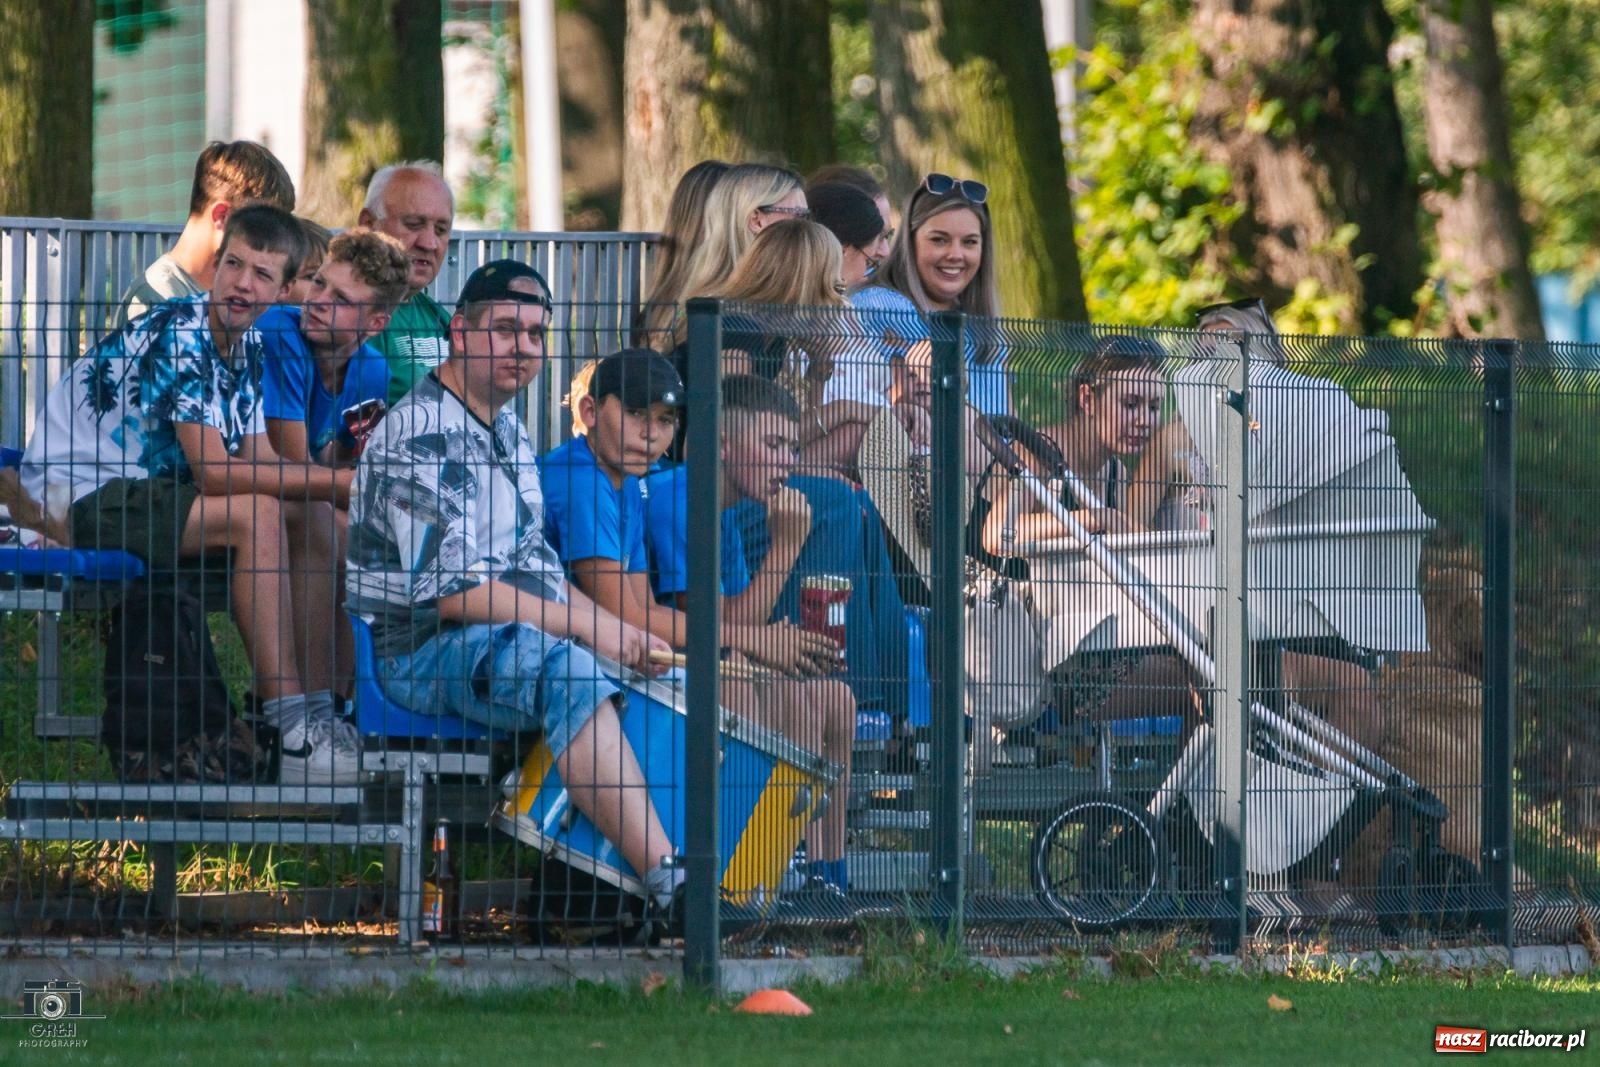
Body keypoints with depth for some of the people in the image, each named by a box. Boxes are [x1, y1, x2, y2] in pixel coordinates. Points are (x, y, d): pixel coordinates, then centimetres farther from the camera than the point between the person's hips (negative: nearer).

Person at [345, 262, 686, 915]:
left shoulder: (510, 432, 19)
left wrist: (616, 628, 5)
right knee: (568, 670, -36)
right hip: (420, 649, -10)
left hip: (511, 634, 10)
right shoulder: (421, 437, -12)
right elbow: (454, 589, -19)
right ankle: (665, 883, -44)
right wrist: (582, 626, -18)